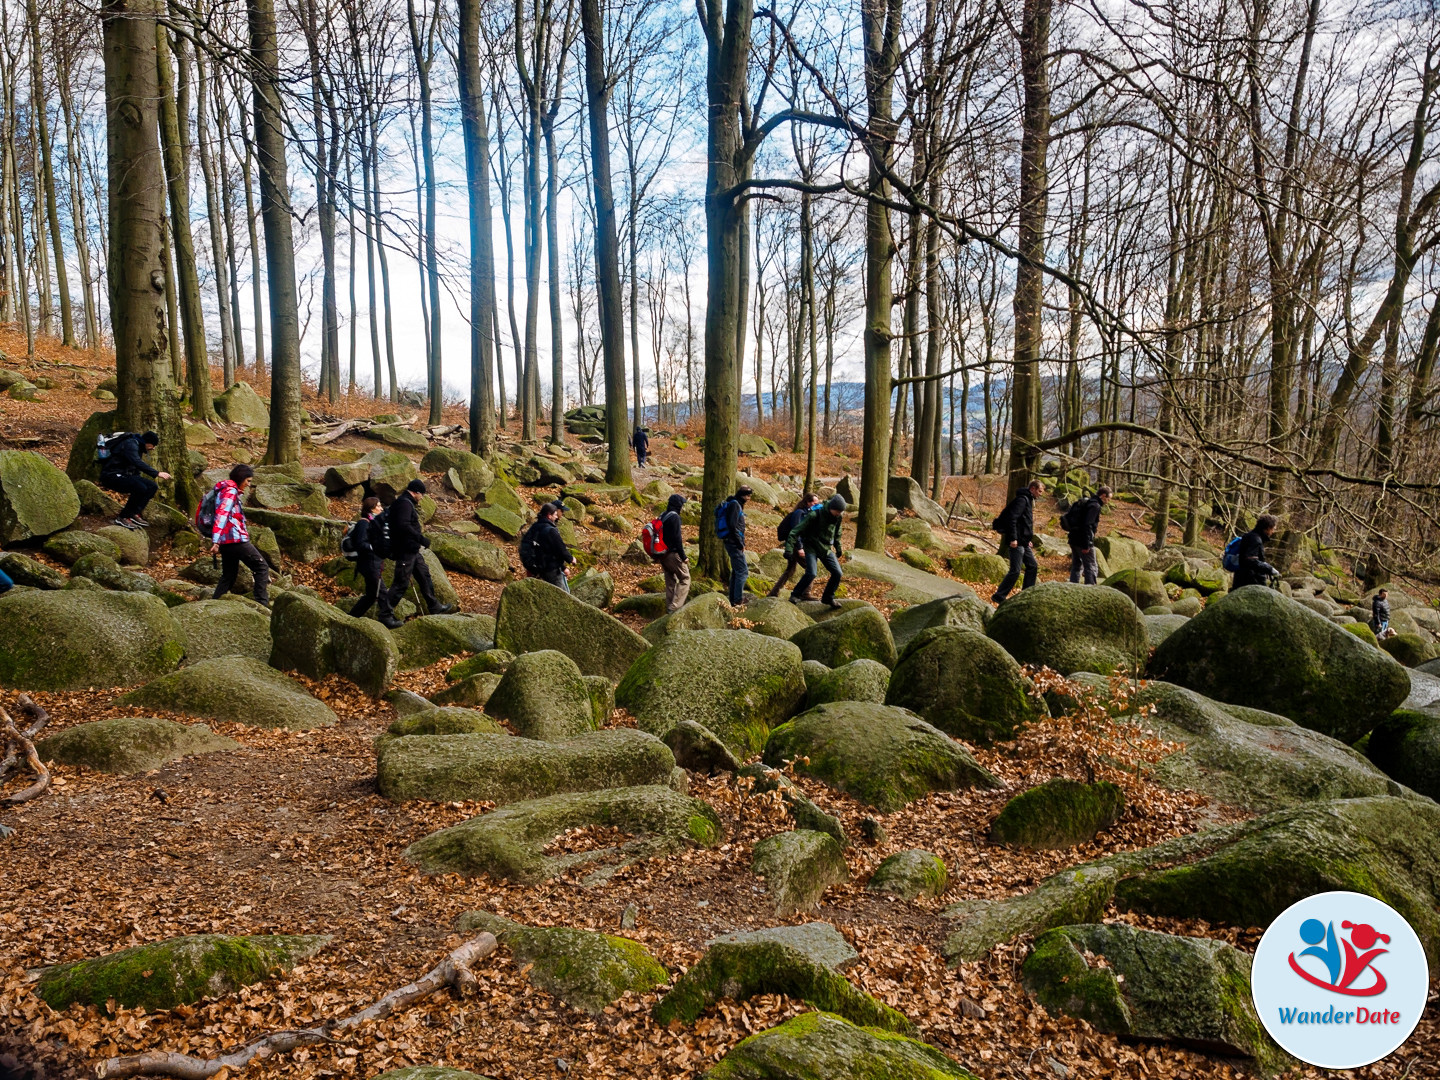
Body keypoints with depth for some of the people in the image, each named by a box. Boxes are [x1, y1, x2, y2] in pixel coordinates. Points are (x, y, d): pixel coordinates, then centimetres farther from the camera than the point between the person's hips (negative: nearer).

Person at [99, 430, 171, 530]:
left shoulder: (138, 447, 15)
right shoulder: (130, 444, -17)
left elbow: (136, 469, 24)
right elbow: (137, 463, -33)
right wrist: (157, 473, -37)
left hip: (124, 475, 10)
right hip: (111, 476, -10)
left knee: (152, 486, -3)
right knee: (140, 488, -30)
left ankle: (134, 514, -5)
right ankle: (123, 518, -18)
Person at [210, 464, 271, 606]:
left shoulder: (226, 490, 21)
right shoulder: (231, 491, -10)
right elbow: (222, 514, -21)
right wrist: (215, 540, -29)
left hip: (225, 541, 10)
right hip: (235, 539, -10)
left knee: (228, 575, 15)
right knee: (262, 567, -3)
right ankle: (262, 603, -9)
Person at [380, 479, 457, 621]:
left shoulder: (406, 502, 17)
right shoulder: (404, 503, -16)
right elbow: (404, 526, -29)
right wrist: (421, 538, -25)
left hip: (412, 551, 11)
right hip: (405, 551, -11)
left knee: (424, 576, 18)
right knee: (401, 583, -8)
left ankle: (435, 607, 28)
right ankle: (385, 614, -4)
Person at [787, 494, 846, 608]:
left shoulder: (838, 517, -3)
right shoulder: (815, 515, -22)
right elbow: (796, 531, -23)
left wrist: (838, 548, 24)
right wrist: (789, 549, -28)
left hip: (826, 549, 6)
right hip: (812, 547, -6)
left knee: (837, 573, -3)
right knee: (811, 573, -23)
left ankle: (828, 598, 16)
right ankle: (795, 596, -3)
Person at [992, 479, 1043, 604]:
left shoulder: (1029, 501, 19)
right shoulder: (1022, 499, -14)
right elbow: (1011, 518, -23)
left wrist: (1029, 540, 20)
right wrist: (1013, 538, -26)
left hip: (1024, 543, 11)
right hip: (1016, 542, -11)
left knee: (1032, 566, 14)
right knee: (1015, 571, -9)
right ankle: (998, 597, -3)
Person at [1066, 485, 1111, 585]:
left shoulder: (1085, 502, 16)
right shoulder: (1095, 506, -13)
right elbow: (1087, 525, -22)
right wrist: (1086, 545, -22)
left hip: (1074, 539, 9)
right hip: (1083, 541, -9)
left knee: (1076, 567, 15)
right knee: (1091, 568, -3)